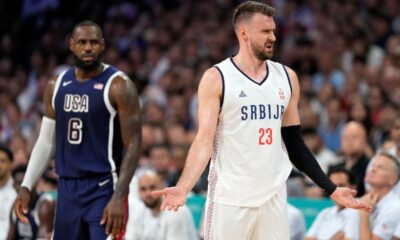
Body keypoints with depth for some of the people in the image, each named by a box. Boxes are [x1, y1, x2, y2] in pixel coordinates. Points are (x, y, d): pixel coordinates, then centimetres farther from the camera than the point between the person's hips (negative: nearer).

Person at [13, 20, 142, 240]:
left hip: (103, 189, -6)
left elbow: (133, 146, -12)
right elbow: (46, 141, 16)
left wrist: (119, 197, -21)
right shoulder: (56, 86, 9)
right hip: (67, 189, 6)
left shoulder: (118, 86, -9)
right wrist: (26, 186, 8)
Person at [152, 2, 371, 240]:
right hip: (230, 198, -4)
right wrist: (183, 188, -25)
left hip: (273, 196, 4)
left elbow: (295, 144, 15)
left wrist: (331, 189, 11)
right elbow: (205, 140, -10)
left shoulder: (287, 77, 9)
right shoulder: (216, 79, -5)